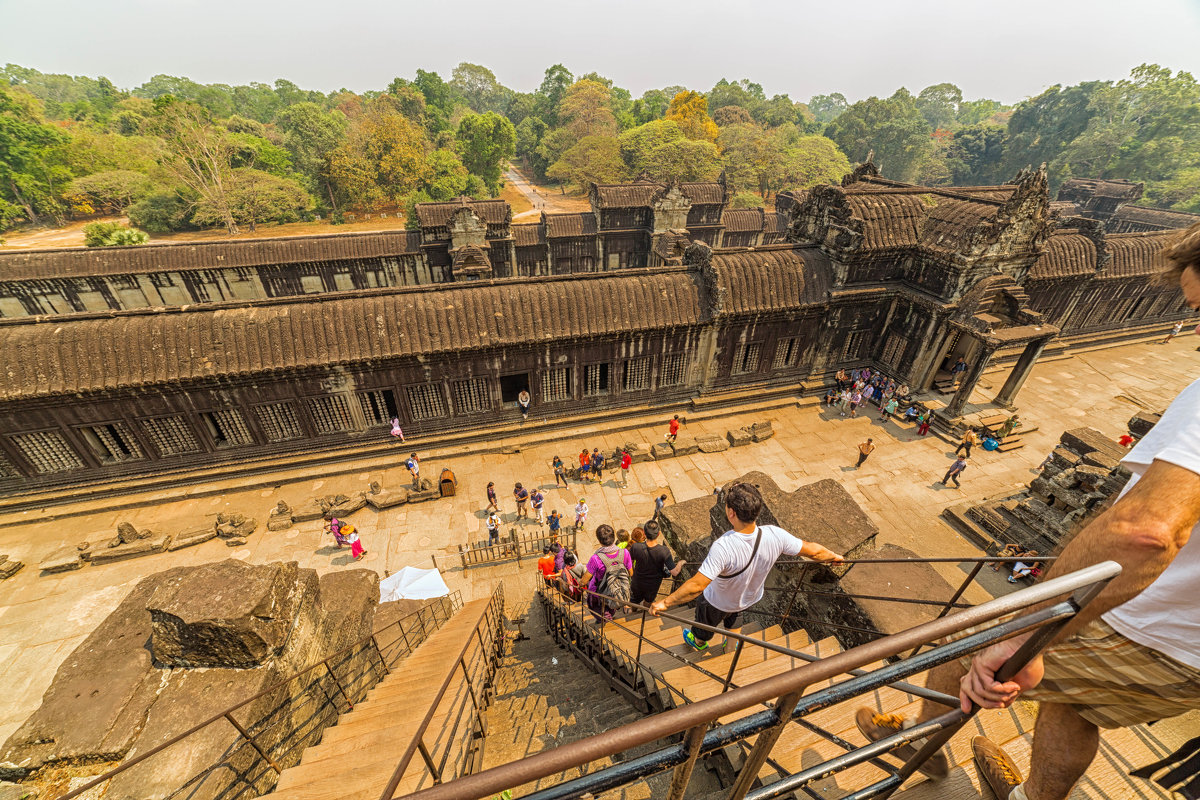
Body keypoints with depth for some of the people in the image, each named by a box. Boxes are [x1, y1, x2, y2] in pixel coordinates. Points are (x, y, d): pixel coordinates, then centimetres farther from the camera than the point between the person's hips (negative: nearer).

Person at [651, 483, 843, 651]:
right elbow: (813, 551, -17)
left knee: (706, 622, 31)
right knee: (734, 617, 39)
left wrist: (664, 603, -33)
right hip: (751, 597, 4)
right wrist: (833, 556, 5)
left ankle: (698, 642, 62)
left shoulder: (723, 547, -47)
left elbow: (696, 586, -45)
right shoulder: (775, 536, -32)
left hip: (718, 602, -4)